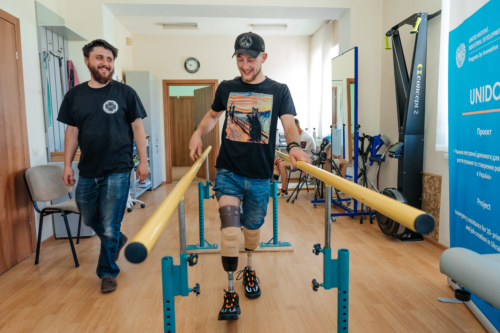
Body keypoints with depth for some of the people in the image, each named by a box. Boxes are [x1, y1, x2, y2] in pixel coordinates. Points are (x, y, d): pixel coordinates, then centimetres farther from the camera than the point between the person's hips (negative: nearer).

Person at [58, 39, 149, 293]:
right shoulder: (75, 95, 6)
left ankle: (107, 272, 22)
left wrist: (143, 161, -6)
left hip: (117, 171, -4)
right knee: (90, 220, 20)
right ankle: (118, 240, 48)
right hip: (87, 171, 4)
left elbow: (137, 127, -2)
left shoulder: (125, 93, -3)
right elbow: (72, 131, 8)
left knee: (109, 227, 2)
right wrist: (67, 165, 4)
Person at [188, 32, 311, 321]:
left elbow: (289, 124, -8)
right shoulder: (226, 88, 4)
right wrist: (198, 134, 0)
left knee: (252, 227, 15)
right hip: (228, 171, 0)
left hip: (260, 176, 0)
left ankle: (249, 269, 44)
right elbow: (213, 115, 19)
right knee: (230, 227, -13)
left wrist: (294, 146, -29)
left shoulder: (279, 91, 1)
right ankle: (231, 291, 3)